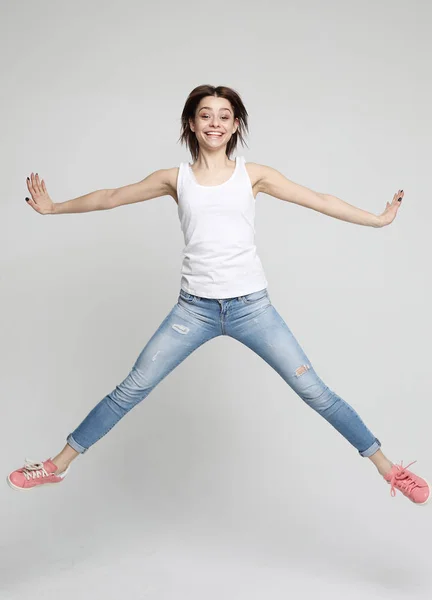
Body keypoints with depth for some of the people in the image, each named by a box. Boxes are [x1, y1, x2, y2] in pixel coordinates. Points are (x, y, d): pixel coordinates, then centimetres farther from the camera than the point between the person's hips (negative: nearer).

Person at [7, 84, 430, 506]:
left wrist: (379, 219, 9)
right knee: (131, 390, 4)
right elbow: (110, 198, 15)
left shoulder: (253, 174, 4)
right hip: (194, 309, 1)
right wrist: (54, 208, 23)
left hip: (252, 306, -1)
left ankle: (388, 469, 17)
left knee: (314, 392, 2)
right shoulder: (176, 178, 6)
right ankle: (58, 465, 20)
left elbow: (319, 201, 7)